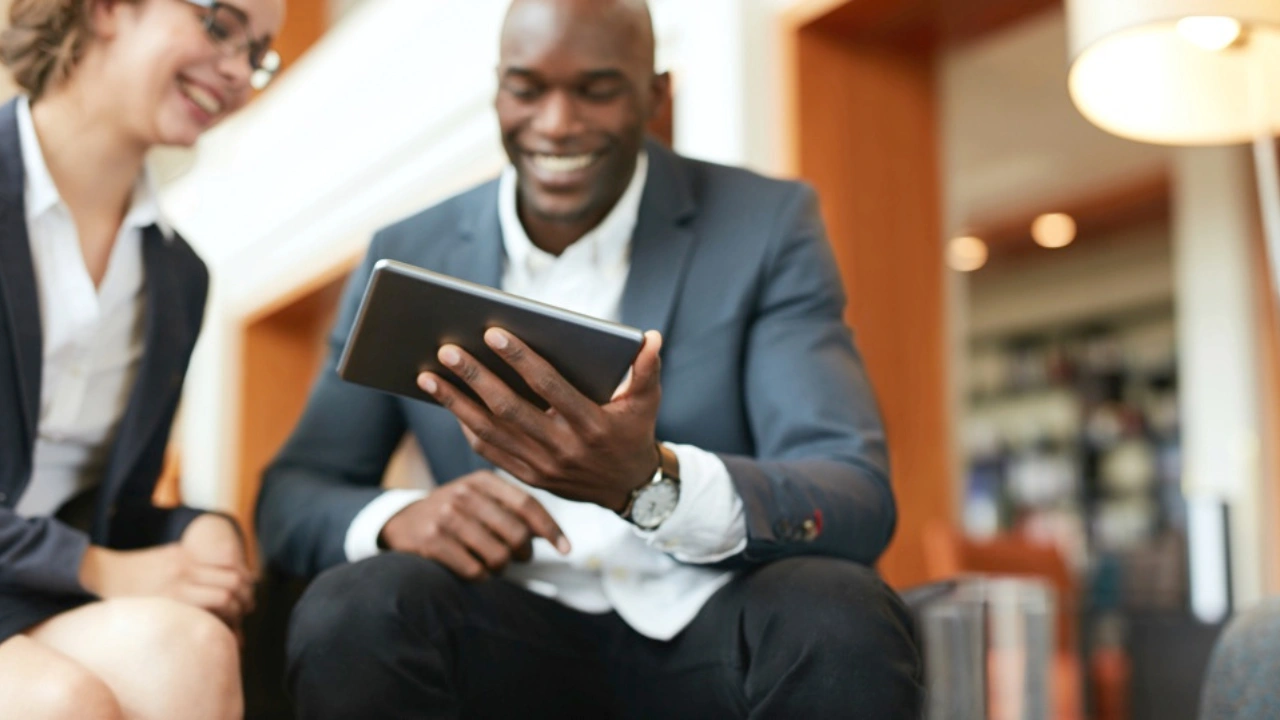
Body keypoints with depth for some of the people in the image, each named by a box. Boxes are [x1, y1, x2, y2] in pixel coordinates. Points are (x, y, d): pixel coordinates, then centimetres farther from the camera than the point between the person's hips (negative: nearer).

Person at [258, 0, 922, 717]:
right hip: (516, 636, 1)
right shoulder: (408, 254, 7)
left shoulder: (768, 225, -1)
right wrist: (395, 517, -19)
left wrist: (649, 479, -32)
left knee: (841, 620, -32)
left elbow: (861, 502, -11)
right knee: (351, 611, -28)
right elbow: (290, 495, 6)